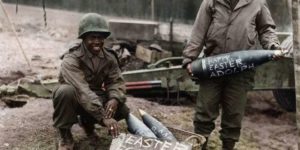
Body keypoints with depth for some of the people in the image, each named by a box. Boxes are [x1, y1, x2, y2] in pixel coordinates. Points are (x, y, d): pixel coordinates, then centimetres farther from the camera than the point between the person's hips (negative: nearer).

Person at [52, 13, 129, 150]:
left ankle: (87, 122, 11)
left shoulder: (109, 58, -7)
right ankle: (65, 136, -14)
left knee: (122, 110, -20)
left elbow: (116, 81, -10)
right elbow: (82, 91, -38)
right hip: (75, 100, -4)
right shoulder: (71, 59, -27)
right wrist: (103, 117, -47)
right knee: (66, 91, -38)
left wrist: (114, 99, -35)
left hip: (96, 97, 5)